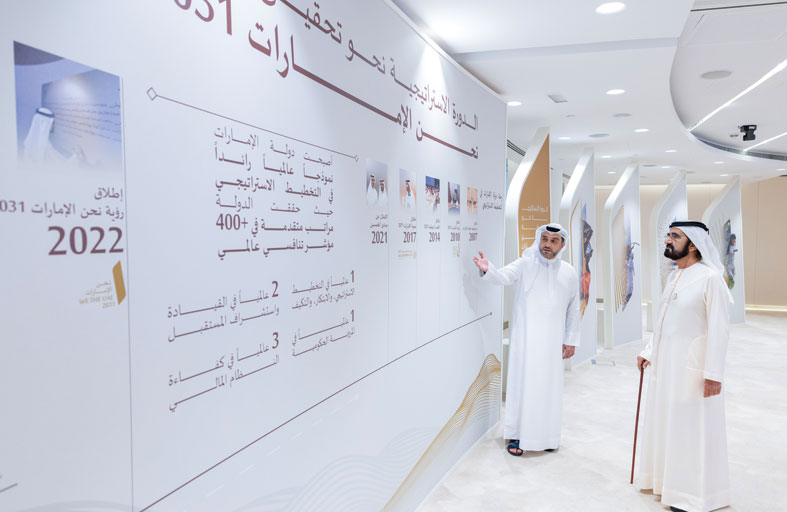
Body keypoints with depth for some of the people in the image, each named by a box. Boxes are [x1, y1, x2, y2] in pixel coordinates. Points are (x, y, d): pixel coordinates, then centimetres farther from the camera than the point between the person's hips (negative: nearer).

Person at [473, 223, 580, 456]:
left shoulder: (568, 272, 9)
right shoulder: (525, 265, -1)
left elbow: (573, 308, 15)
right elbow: (504, 276, -21)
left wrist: (571, 340, 12)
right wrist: (488, 270, -43)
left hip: (552, 339, 3)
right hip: (525, 337, -3)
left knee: (550, 386, 9)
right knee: (522, 383, -2)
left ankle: (548, 435, 24)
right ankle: (517, 435, 9)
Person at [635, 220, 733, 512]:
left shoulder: (710, 278, -15)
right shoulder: (673, 277, 10)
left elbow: (719, 328, -18)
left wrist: (713, 373, -20)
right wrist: (648, 352, 10)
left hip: (692, 368, -8)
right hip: (664, 366, 8)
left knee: (691, 430, 3)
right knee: (665, 425, 16)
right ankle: (667, 480, 32)